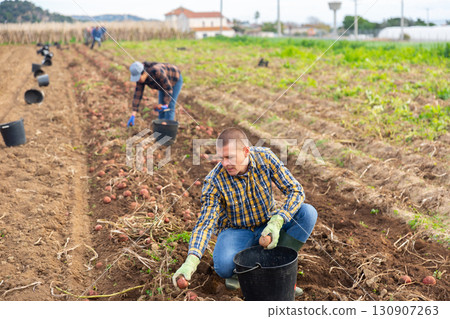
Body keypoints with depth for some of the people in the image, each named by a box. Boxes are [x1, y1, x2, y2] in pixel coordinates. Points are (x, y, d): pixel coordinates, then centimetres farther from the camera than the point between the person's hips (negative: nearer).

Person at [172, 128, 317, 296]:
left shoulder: (265, 158, -17)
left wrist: (277, 221, -34)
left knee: (308, 212, -23)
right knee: (224, 267, -35)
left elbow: (296, 191, -17)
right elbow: (205, 223, -25)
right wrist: (191, 260, -41)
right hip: (236, 231, -3)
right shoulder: (214, 180, -22)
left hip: (267, 226, 3)